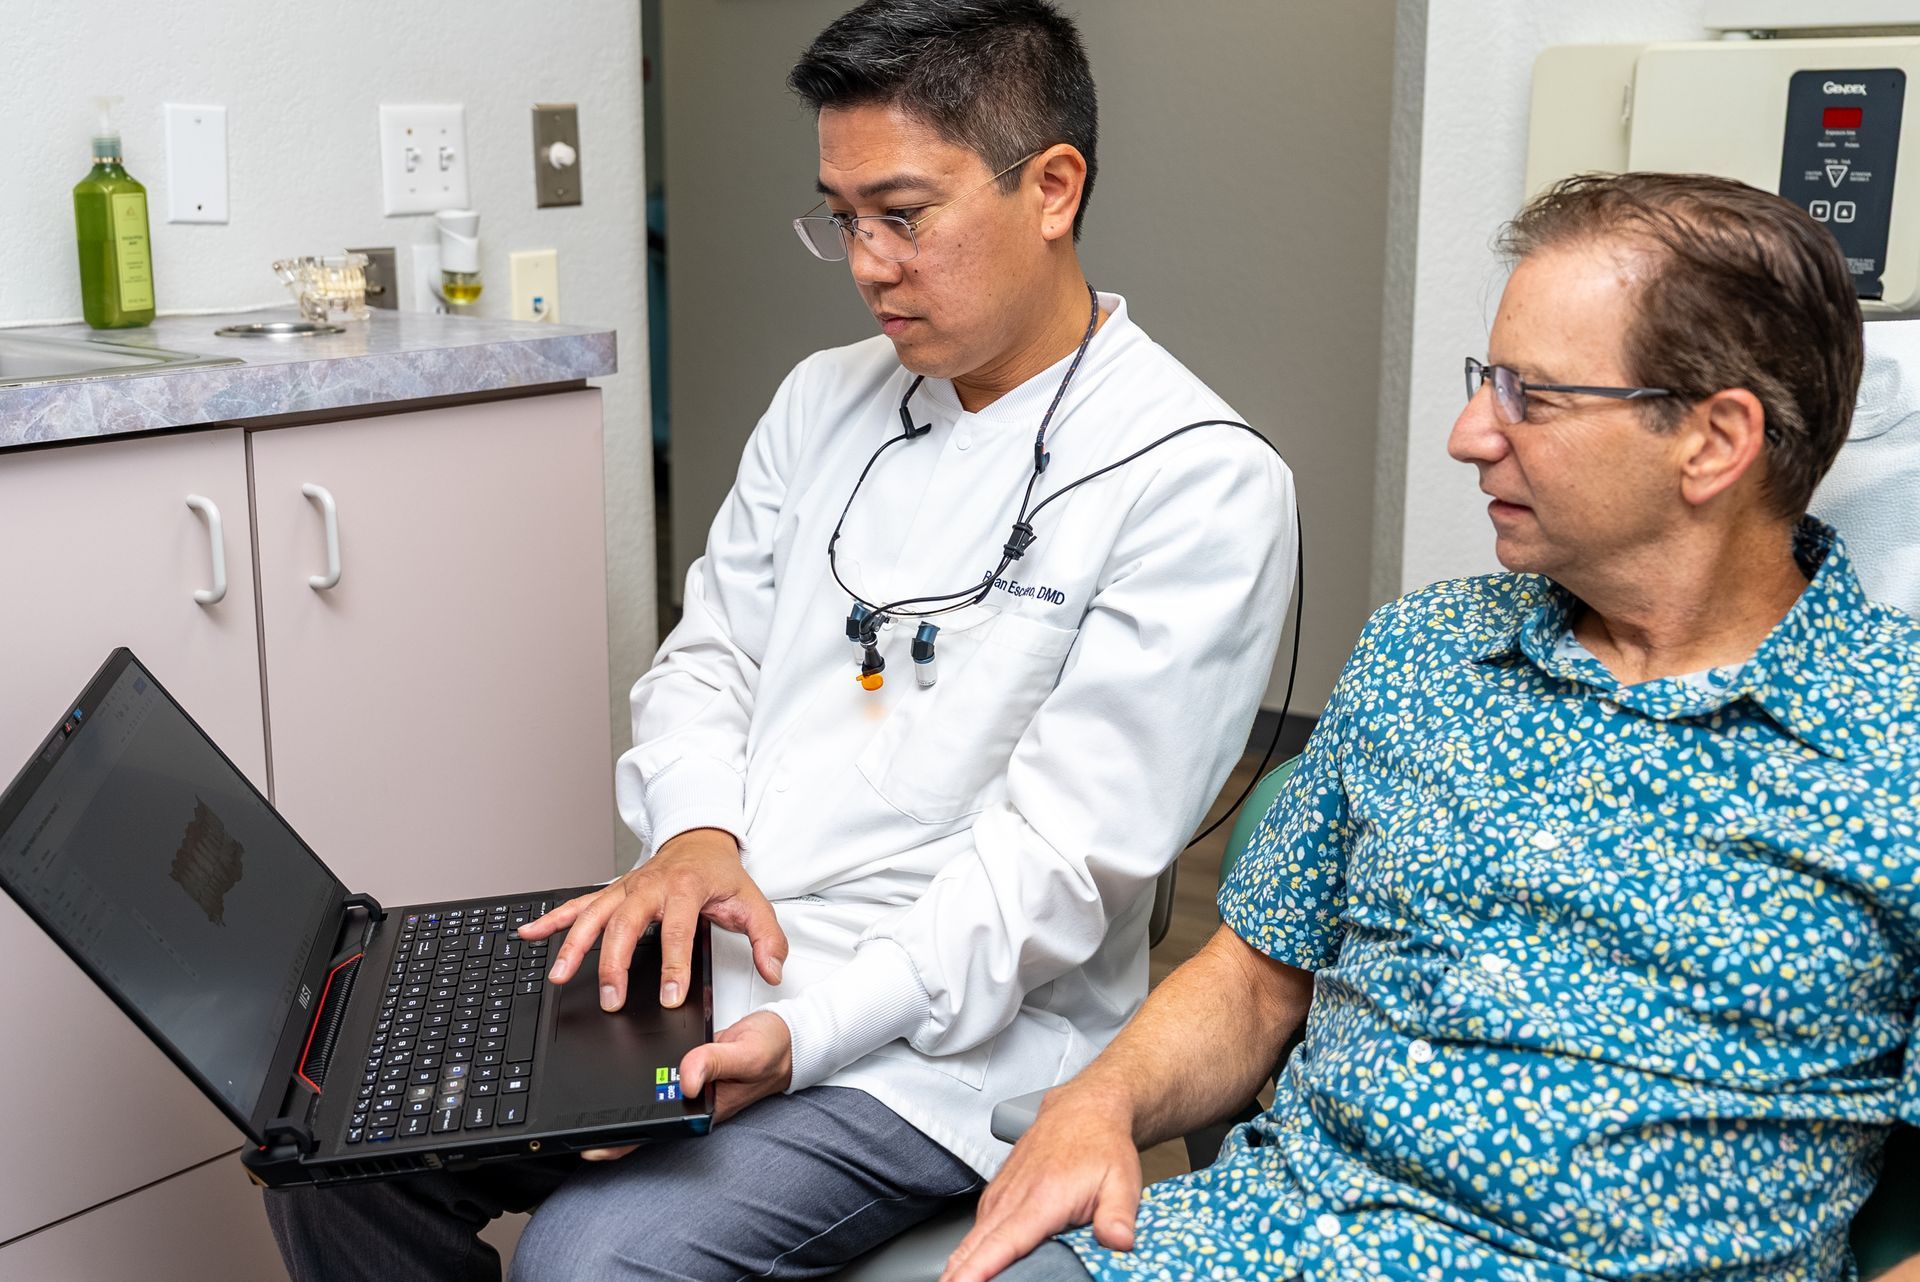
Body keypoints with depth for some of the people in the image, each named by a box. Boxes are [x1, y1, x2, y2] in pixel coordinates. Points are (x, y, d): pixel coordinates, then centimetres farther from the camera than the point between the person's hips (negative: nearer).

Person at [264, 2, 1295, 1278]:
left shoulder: (1199, 485, -12)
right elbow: (707, 660, 14)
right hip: (703, 956, 7)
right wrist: (695, 834, -8)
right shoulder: (825, 401, 11)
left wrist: (807, 1034, -26)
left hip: (937, 1037, -6)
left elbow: (1067, 849, -17)